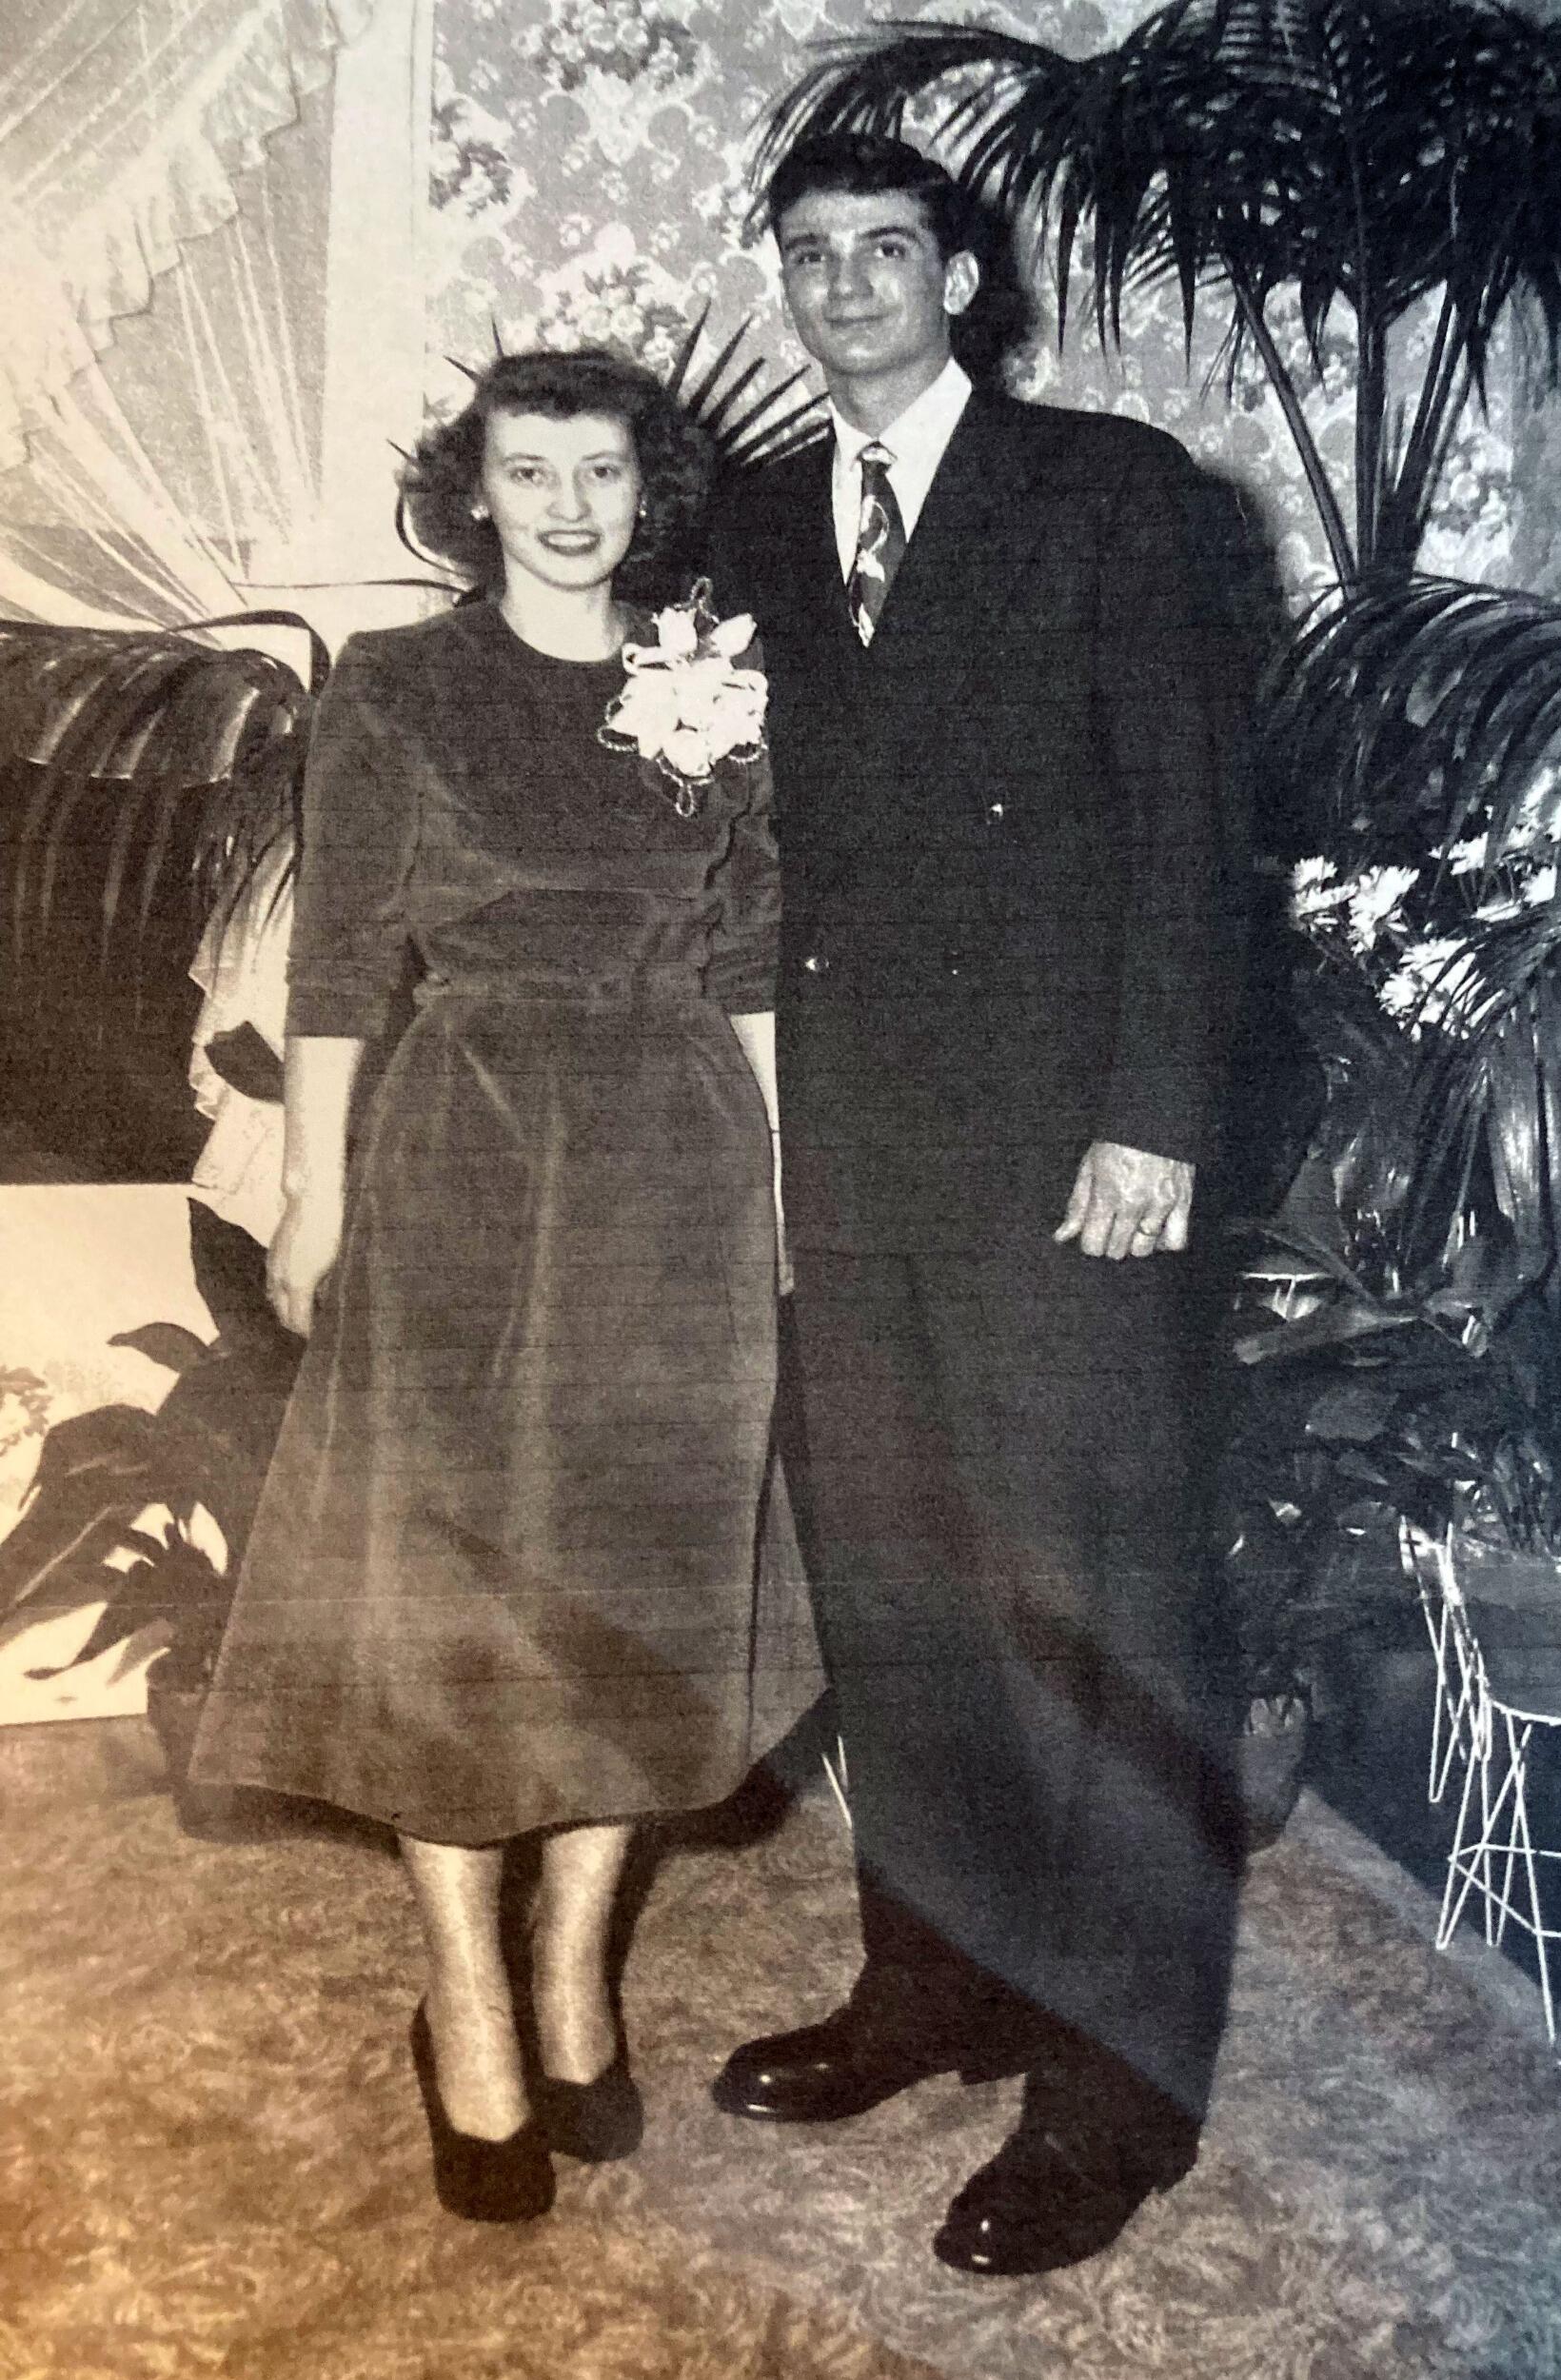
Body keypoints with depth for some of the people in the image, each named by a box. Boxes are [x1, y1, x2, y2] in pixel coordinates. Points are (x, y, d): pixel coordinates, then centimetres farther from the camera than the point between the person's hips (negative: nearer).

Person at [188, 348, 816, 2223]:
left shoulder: (711, 686, 8)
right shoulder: (393, 691, 0)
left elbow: (752, 963, 9)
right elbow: (338, 966, -2)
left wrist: (784, 1177, 4)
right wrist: (315, 1197, -6)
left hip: (678, 1174, 3)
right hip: (462, 1169, -3)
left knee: (639, 1573, 8)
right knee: (449, 1578, 1)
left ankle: (574, 1978, 25)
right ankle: (470, 2018, 16)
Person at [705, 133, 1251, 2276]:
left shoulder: (1109, 488, 2)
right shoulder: (756, 531, 16)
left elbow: (1189, 815, -4)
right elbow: (766, 823, 11)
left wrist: (1157, 1117, -12)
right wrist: (764, 1111, 2)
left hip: (1064, 1147, -5)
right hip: (847, 1152, 5)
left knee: (1096, 1599, 0)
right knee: (891, 1593, 11)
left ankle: (1122, 2075, 13)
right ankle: (944, 1981, 28)